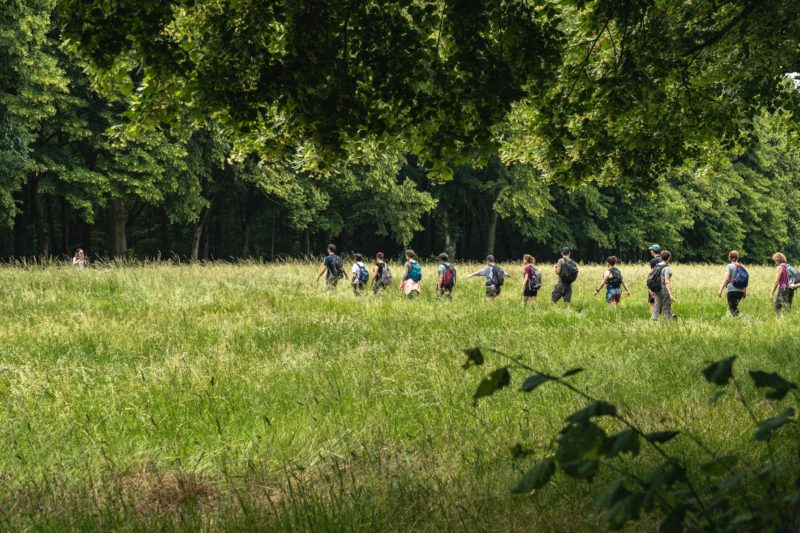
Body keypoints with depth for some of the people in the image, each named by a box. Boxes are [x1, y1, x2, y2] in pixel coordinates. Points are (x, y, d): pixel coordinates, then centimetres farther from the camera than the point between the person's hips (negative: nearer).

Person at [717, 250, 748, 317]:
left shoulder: (730, 266, -4)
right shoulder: (742, 267, 11)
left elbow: (726, 279, -13)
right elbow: (745, 282, 11)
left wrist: (720, 290, -15)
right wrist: (745, 292, 21)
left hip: (732, 291, -6)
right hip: (741, 291, 6)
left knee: (732, 309, -5)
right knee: (735, 307, 22)